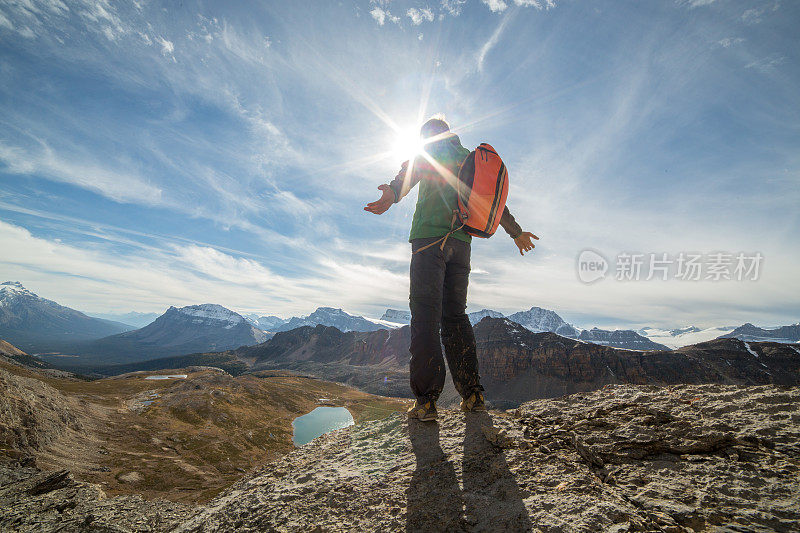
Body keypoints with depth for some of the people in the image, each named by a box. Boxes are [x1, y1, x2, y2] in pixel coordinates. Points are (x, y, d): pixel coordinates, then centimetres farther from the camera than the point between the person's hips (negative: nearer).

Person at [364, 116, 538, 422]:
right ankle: (472, 395, 6)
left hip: (430, 236, -5)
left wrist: (393, 192, -30)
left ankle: (426, 400, -14)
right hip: (461, 240, 6)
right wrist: (516, 232, 38)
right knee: (455, 315, 8)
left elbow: (413, 169, -10)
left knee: (425, 313, -10)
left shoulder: (432, 149, 13)